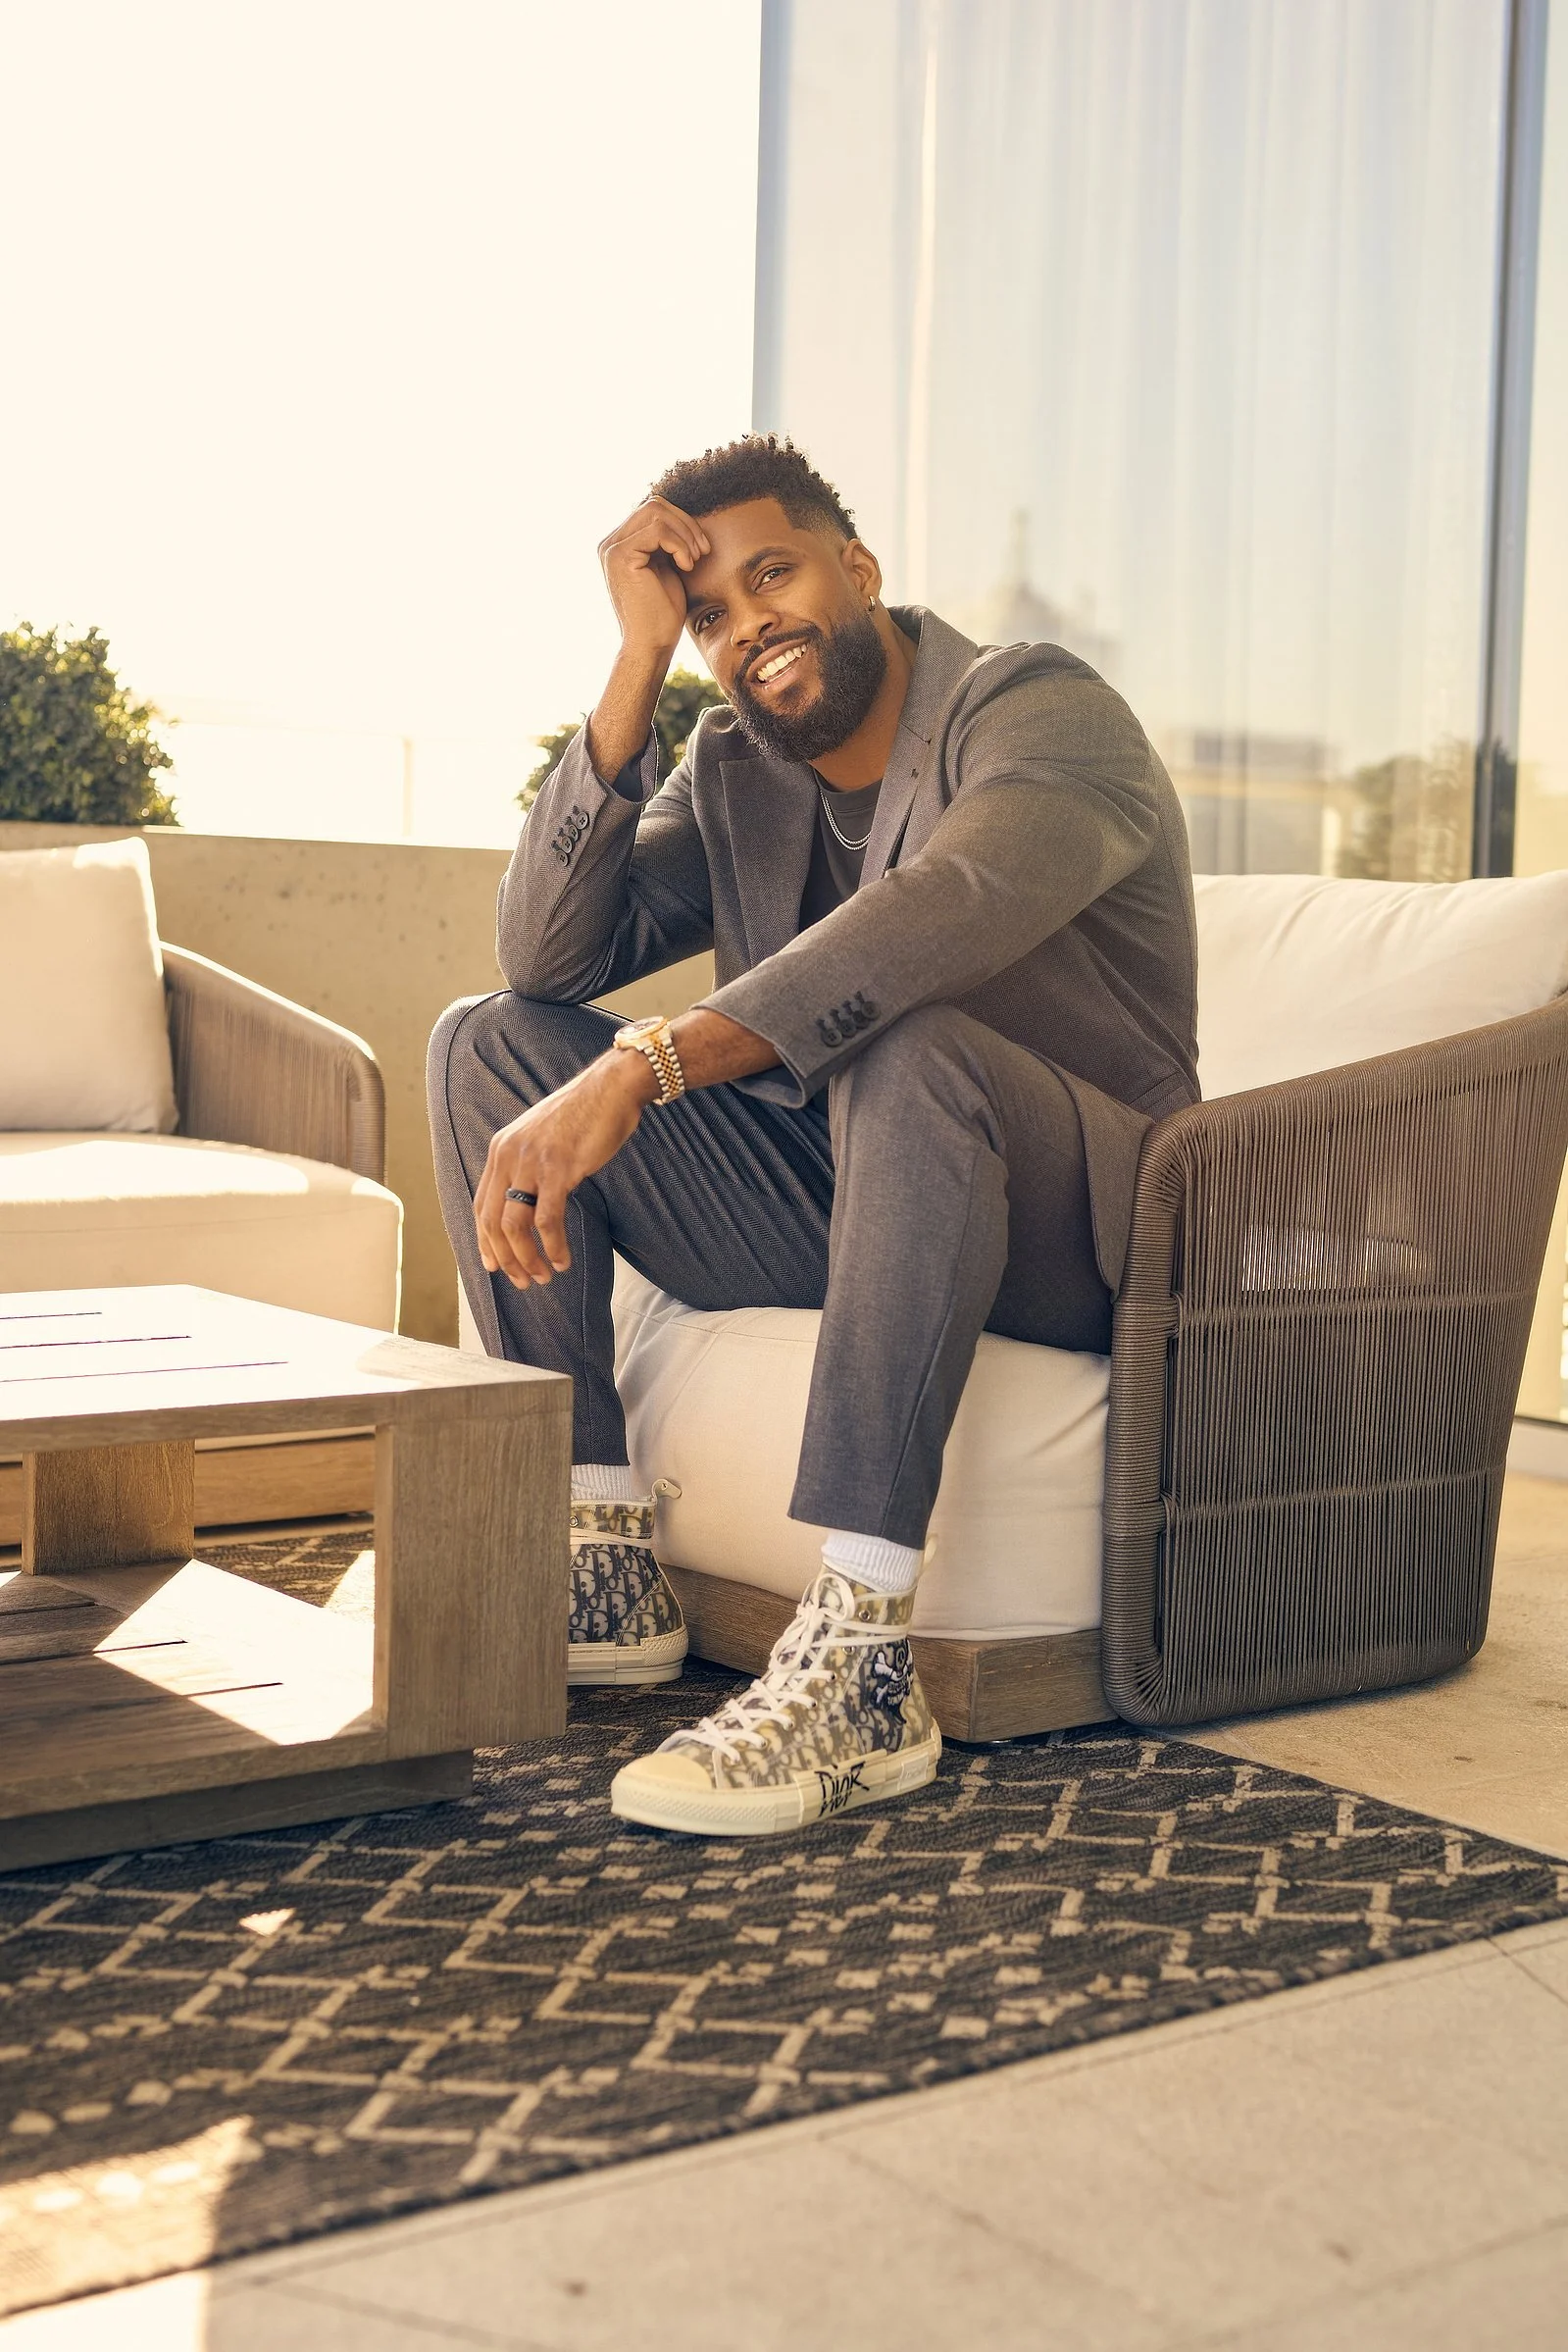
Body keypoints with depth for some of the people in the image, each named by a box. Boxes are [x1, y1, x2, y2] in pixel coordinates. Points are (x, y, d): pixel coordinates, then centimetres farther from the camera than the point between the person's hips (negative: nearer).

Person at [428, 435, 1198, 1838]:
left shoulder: (1041, 711, -11)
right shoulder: (735, 770, 11)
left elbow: (936, 919, -33)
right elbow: (547, 959, -2)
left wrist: (638, 1072, -42)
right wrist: (637, 668, -8)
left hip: (1074, 1234, -6)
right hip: (830, 1217, 7)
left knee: (905, 1048, -39)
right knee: (490, 1041, -4)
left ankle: (862, 1669, -43)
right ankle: (606, 1574, -13)